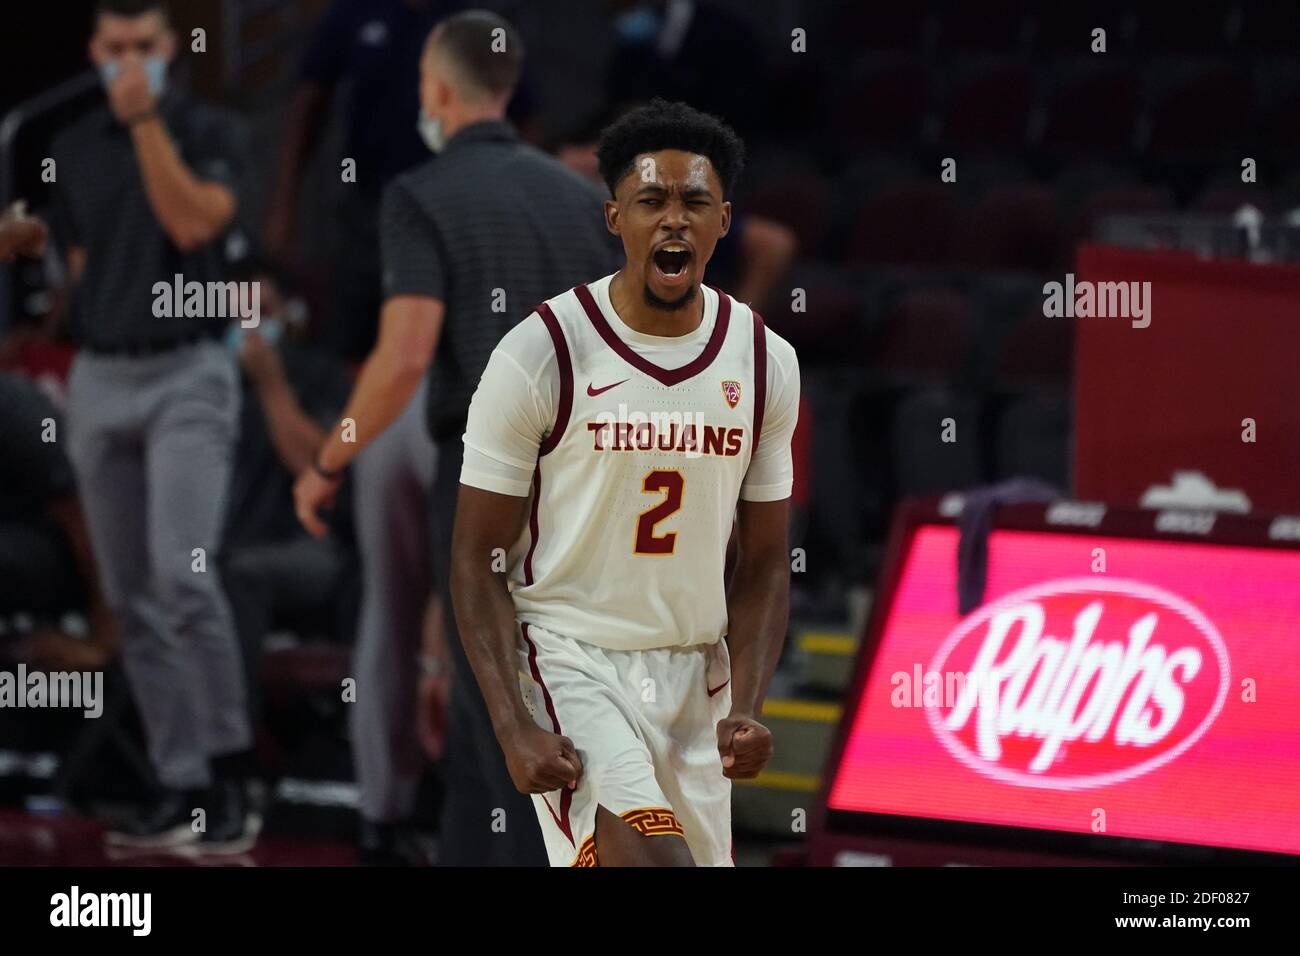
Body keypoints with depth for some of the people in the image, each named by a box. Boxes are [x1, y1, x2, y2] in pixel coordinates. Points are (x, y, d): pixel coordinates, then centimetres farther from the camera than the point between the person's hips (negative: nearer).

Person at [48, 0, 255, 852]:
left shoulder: (210, 133, -4)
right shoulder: (73, 151, 10)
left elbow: (192, 223, -21)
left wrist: (147, 118, -21)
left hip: (188, 375, -5)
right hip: (99, 381, 6)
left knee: (184, 575, -20)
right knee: (132, 598, 5)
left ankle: (230, 772, -13)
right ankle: (183, 788, 9)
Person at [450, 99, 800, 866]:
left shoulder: (766, 364, 2)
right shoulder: (539, 356, -11)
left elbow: (764, 563, 10)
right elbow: (476, 562, -7)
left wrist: (747, 706, -6)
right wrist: (514, 728, -17)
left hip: (696, 670, 5)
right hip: (568, 656, -5)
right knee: (650, 856, -27)